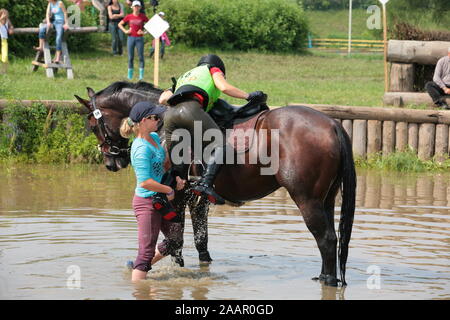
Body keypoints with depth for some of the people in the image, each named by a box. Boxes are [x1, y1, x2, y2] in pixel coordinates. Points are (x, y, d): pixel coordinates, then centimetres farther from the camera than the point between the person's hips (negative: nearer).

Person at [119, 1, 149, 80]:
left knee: (141, 57, -3)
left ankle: (141, 75, 1)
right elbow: (120, 24, 13)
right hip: (131, 38, 1)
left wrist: (144, 31, -8)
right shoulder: (129, 17, 3)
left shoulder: (143, 16, 0)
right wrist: (125, 31, 0)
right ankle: (130, 75, 12)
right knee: (130, 57, 5)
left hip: (139, 39, -1)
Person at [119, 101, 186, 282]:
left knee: (175, 240, 21)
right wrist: (169, 190, -18)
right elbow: (145, 182, -30)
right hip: (147, 202, -10)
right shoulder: (141, 148, -25)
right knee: (147, 251, -4)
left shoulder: (154, 137, 4)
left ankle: (137, 267, 31)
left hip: (160, 200, 10)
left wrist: (176, 178, 6)